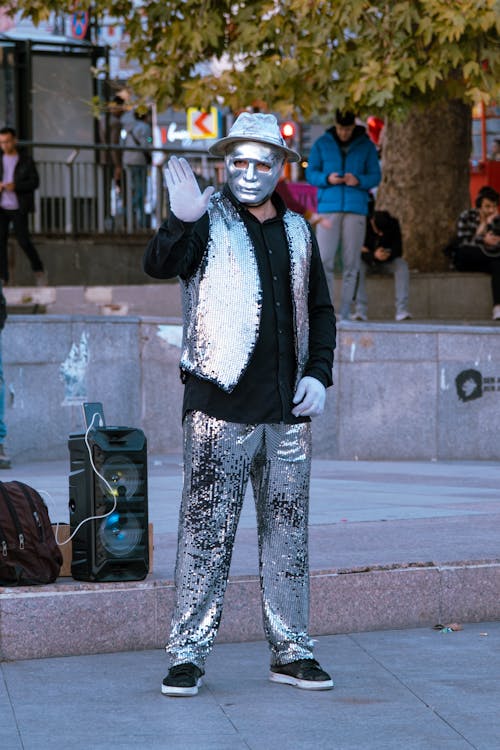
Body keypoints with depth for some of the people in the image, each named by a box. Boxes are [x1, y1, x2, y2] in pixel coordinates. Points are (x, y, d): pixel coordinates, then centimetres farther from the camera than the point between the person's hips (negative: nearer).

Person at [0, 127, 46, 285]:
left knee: (24, 241, -5)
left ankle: (38, 270, 18)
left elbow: (35, 183, -8)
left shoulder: (26, 161, -4)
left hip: (18, 208, -3)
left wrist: (15, 186, -23)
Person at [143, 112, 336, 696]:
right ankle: (188, 653, 3)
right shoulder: (208, 221, 0)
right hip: (220, 407, -5)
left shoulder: (296, 231, 15)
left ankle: (290, 652, 19)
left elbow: (320, 309, 23)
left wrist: (318, 373, 8)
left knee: (287, 532, 10)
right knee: (206, 531, -5)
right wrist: (181, 221, -38)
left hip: (288, 412, 5)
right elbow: (159, 265, -19)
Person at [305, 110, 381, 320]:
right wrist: (327, 178, -13)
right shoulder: (322, 144, 7)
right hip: (328, 207, 0)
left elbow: (375, 176, 7)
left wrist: (359, 181, -13)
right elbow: (310, 173, 7)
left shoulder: (366, 146, 7)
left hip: (356, 209, 1)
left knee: (351, 263, 0)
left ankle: (345, 313, 4)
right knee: (324, 260, -11)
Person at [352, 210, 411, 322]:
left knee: (402, 264, -29)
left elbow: (398, 250, -15)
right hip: (367, 262, -2)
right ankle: (360, 311, -42)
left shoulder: (393, 224, -14)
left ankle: (401, 310, -37)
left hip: (386, 263, 2)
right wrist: (374, 255, -44)